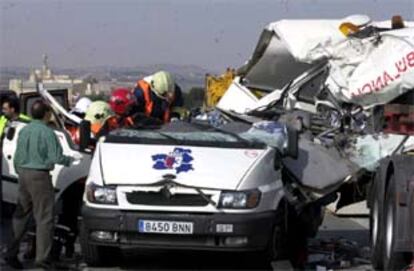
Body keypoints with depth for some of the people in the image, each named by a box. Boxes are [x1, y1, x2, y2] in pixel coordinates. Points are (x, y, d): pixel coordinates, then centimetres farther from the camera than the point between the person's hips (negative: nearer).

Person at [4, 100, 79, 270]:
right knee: (44, 217, -3)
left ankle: (11, 253, 16)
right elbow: (56, 157, -15)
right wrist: (71, 160, 2)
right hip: (39, 175, -7)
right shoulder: (46, 132, -14)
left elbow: (17, 157, 13)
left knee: (21, 215, 15)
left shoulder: (24, 131, 7)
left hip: (23, 173, 7)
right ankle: (42, 257, -6)